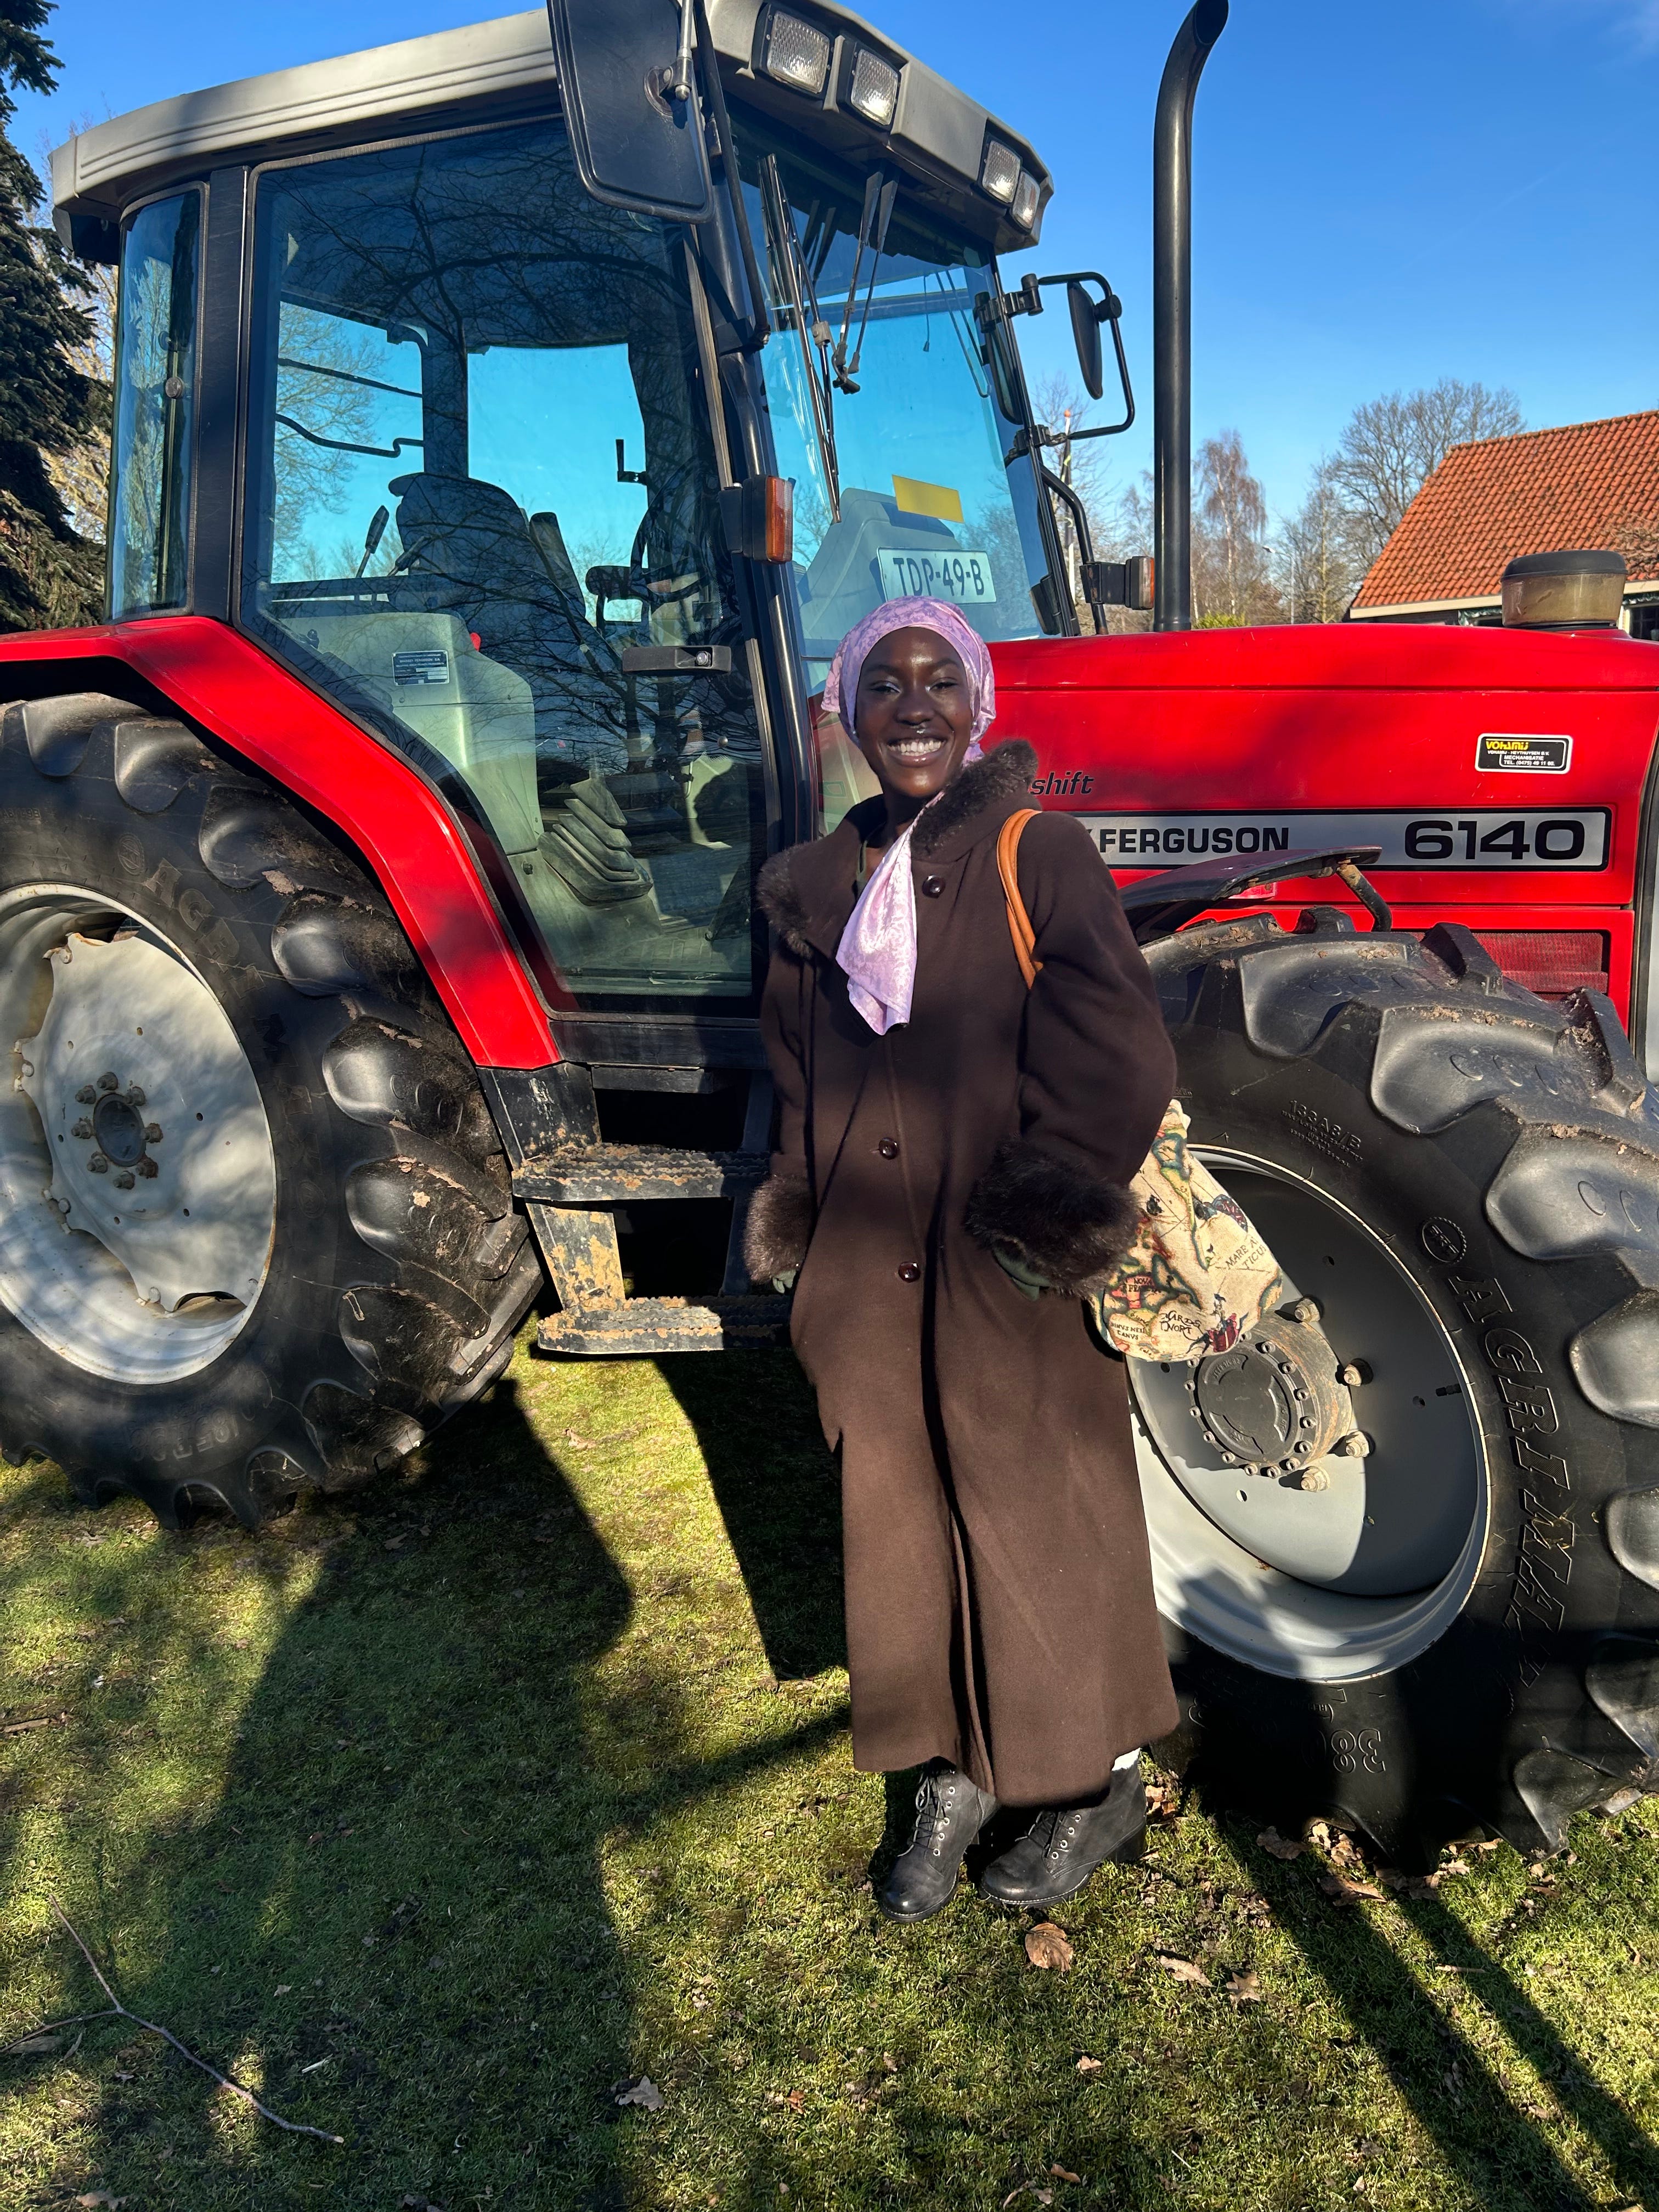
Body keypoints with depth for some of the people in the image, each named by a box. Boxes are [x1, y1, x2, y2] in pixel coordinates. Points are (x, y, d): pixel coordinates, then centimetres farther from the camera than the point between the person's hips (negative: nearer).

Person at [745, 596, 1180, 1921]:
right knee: (902, 1522, 12)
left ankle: (1102, 1783, 28)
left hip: (1008, 1280, -5)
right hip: (869, 1275, 5)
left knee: (1040, 1521, 6)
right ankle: (954, 1775, 31)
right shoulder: (823, 883, 11)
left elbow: (1119, 1057, -12)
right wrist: (801, 1222, 13)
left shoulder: (1039, 856, -5)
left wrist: (1058, 1203, -18)